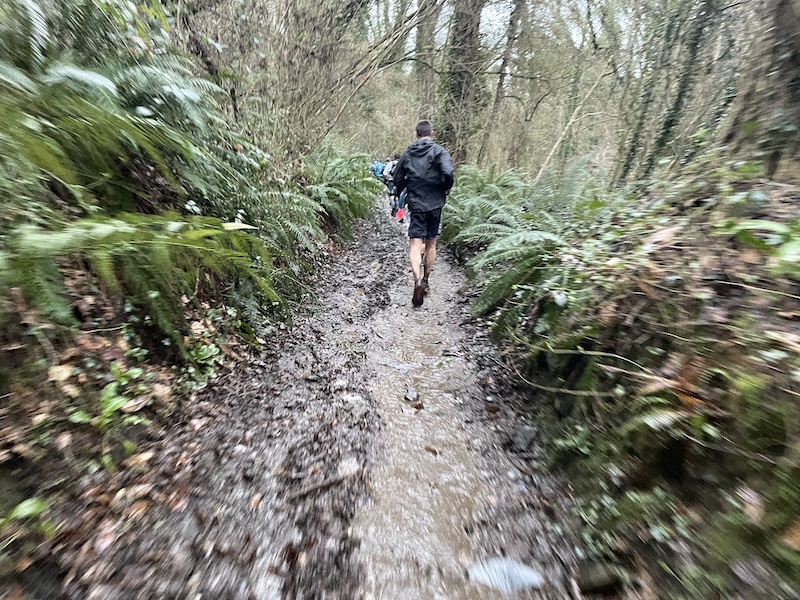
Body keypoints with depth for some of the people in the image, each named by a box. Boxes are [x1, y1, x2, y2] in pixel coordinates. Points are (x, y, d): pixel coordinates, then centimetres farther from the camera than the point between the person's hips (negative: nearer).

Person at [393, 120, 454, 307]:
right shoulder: (438, 151, -2)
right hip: (435, 204, 0)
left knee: (415, 245, -4)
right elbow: (448, 172, -19)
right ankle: (425, 281, 22)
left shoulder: (407, 153, 8)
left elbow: (398, 180, 11)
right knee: (431, 244, 13)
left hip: (416, 205, 1)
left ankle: (418, 281, -28)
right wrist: (446, 188, -1)